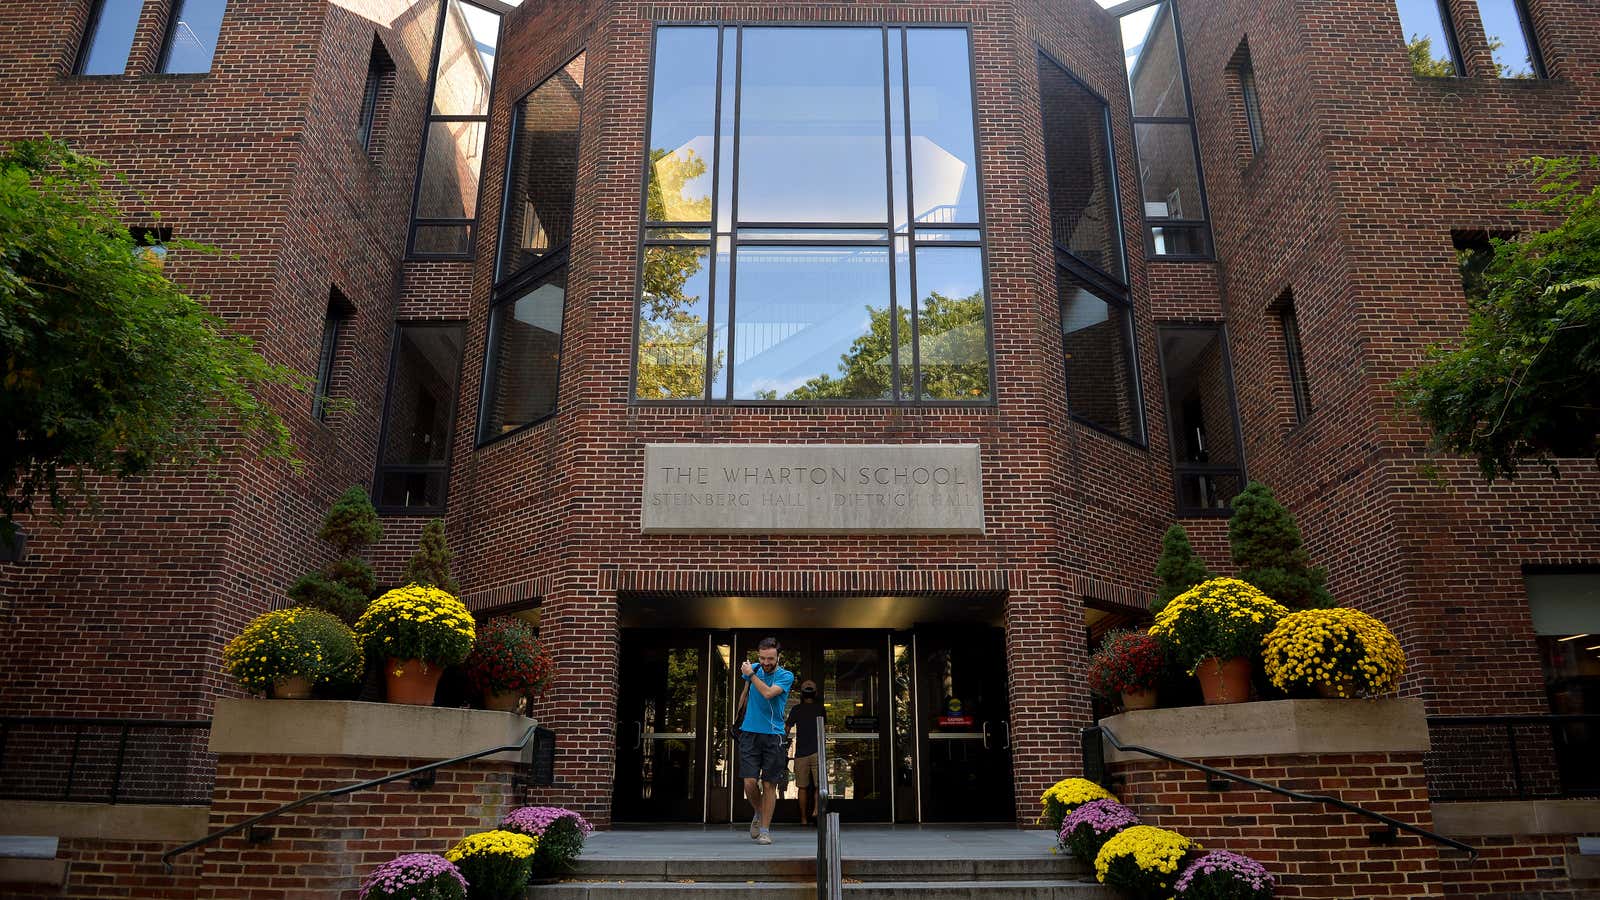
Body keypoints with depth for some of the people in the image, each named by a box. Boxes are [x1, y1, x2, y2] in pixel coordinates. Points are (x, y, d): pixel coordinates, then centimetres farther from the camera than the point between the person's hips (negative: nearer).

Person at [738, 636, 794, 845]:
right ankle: (759, 814, 21)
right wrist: (740, 715, 30)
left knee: (769, 785, -1)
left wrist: (751, 674, -12)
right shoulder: (753, 669, 7)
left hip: (773, 735, -2)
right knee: (750, 782, -7)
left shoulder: (786, 676, -5)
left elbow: (768, 693, -21)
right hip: (750, 733, 2)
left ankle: (765, 830, 9)